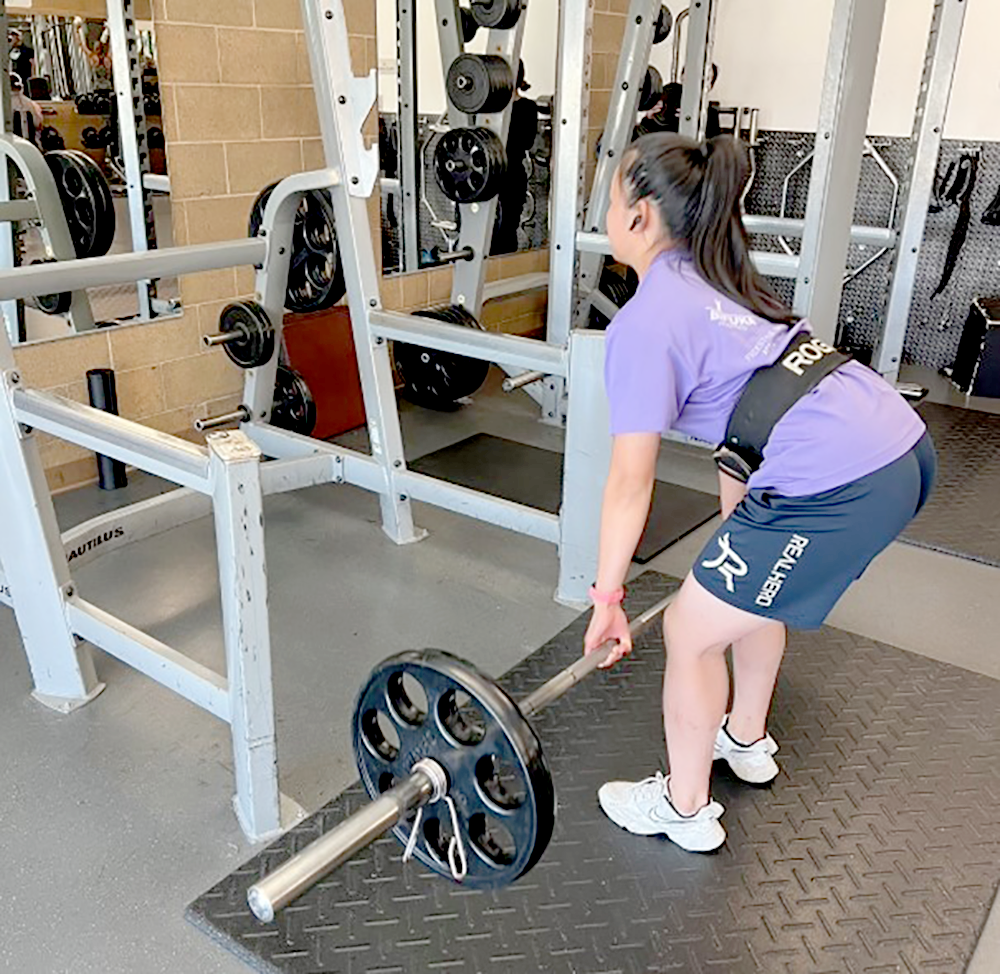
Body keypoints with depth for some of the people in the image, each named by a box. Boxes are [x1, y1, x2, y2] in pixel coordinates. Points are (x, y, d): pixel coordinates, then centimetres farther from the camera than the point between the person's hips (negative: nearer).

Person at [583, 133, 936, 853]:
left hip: (836, 489, -10)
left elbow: (631, 482, -7)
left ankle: (684, 809, 29)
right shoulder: (718, 279, 20)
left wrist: (607, 597, 4)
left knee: (690, 631, 8)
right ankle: (747, 742, 51)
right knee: (750, 591, 30)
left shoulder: (646, 320, -8)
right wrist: (736, 540, 34)